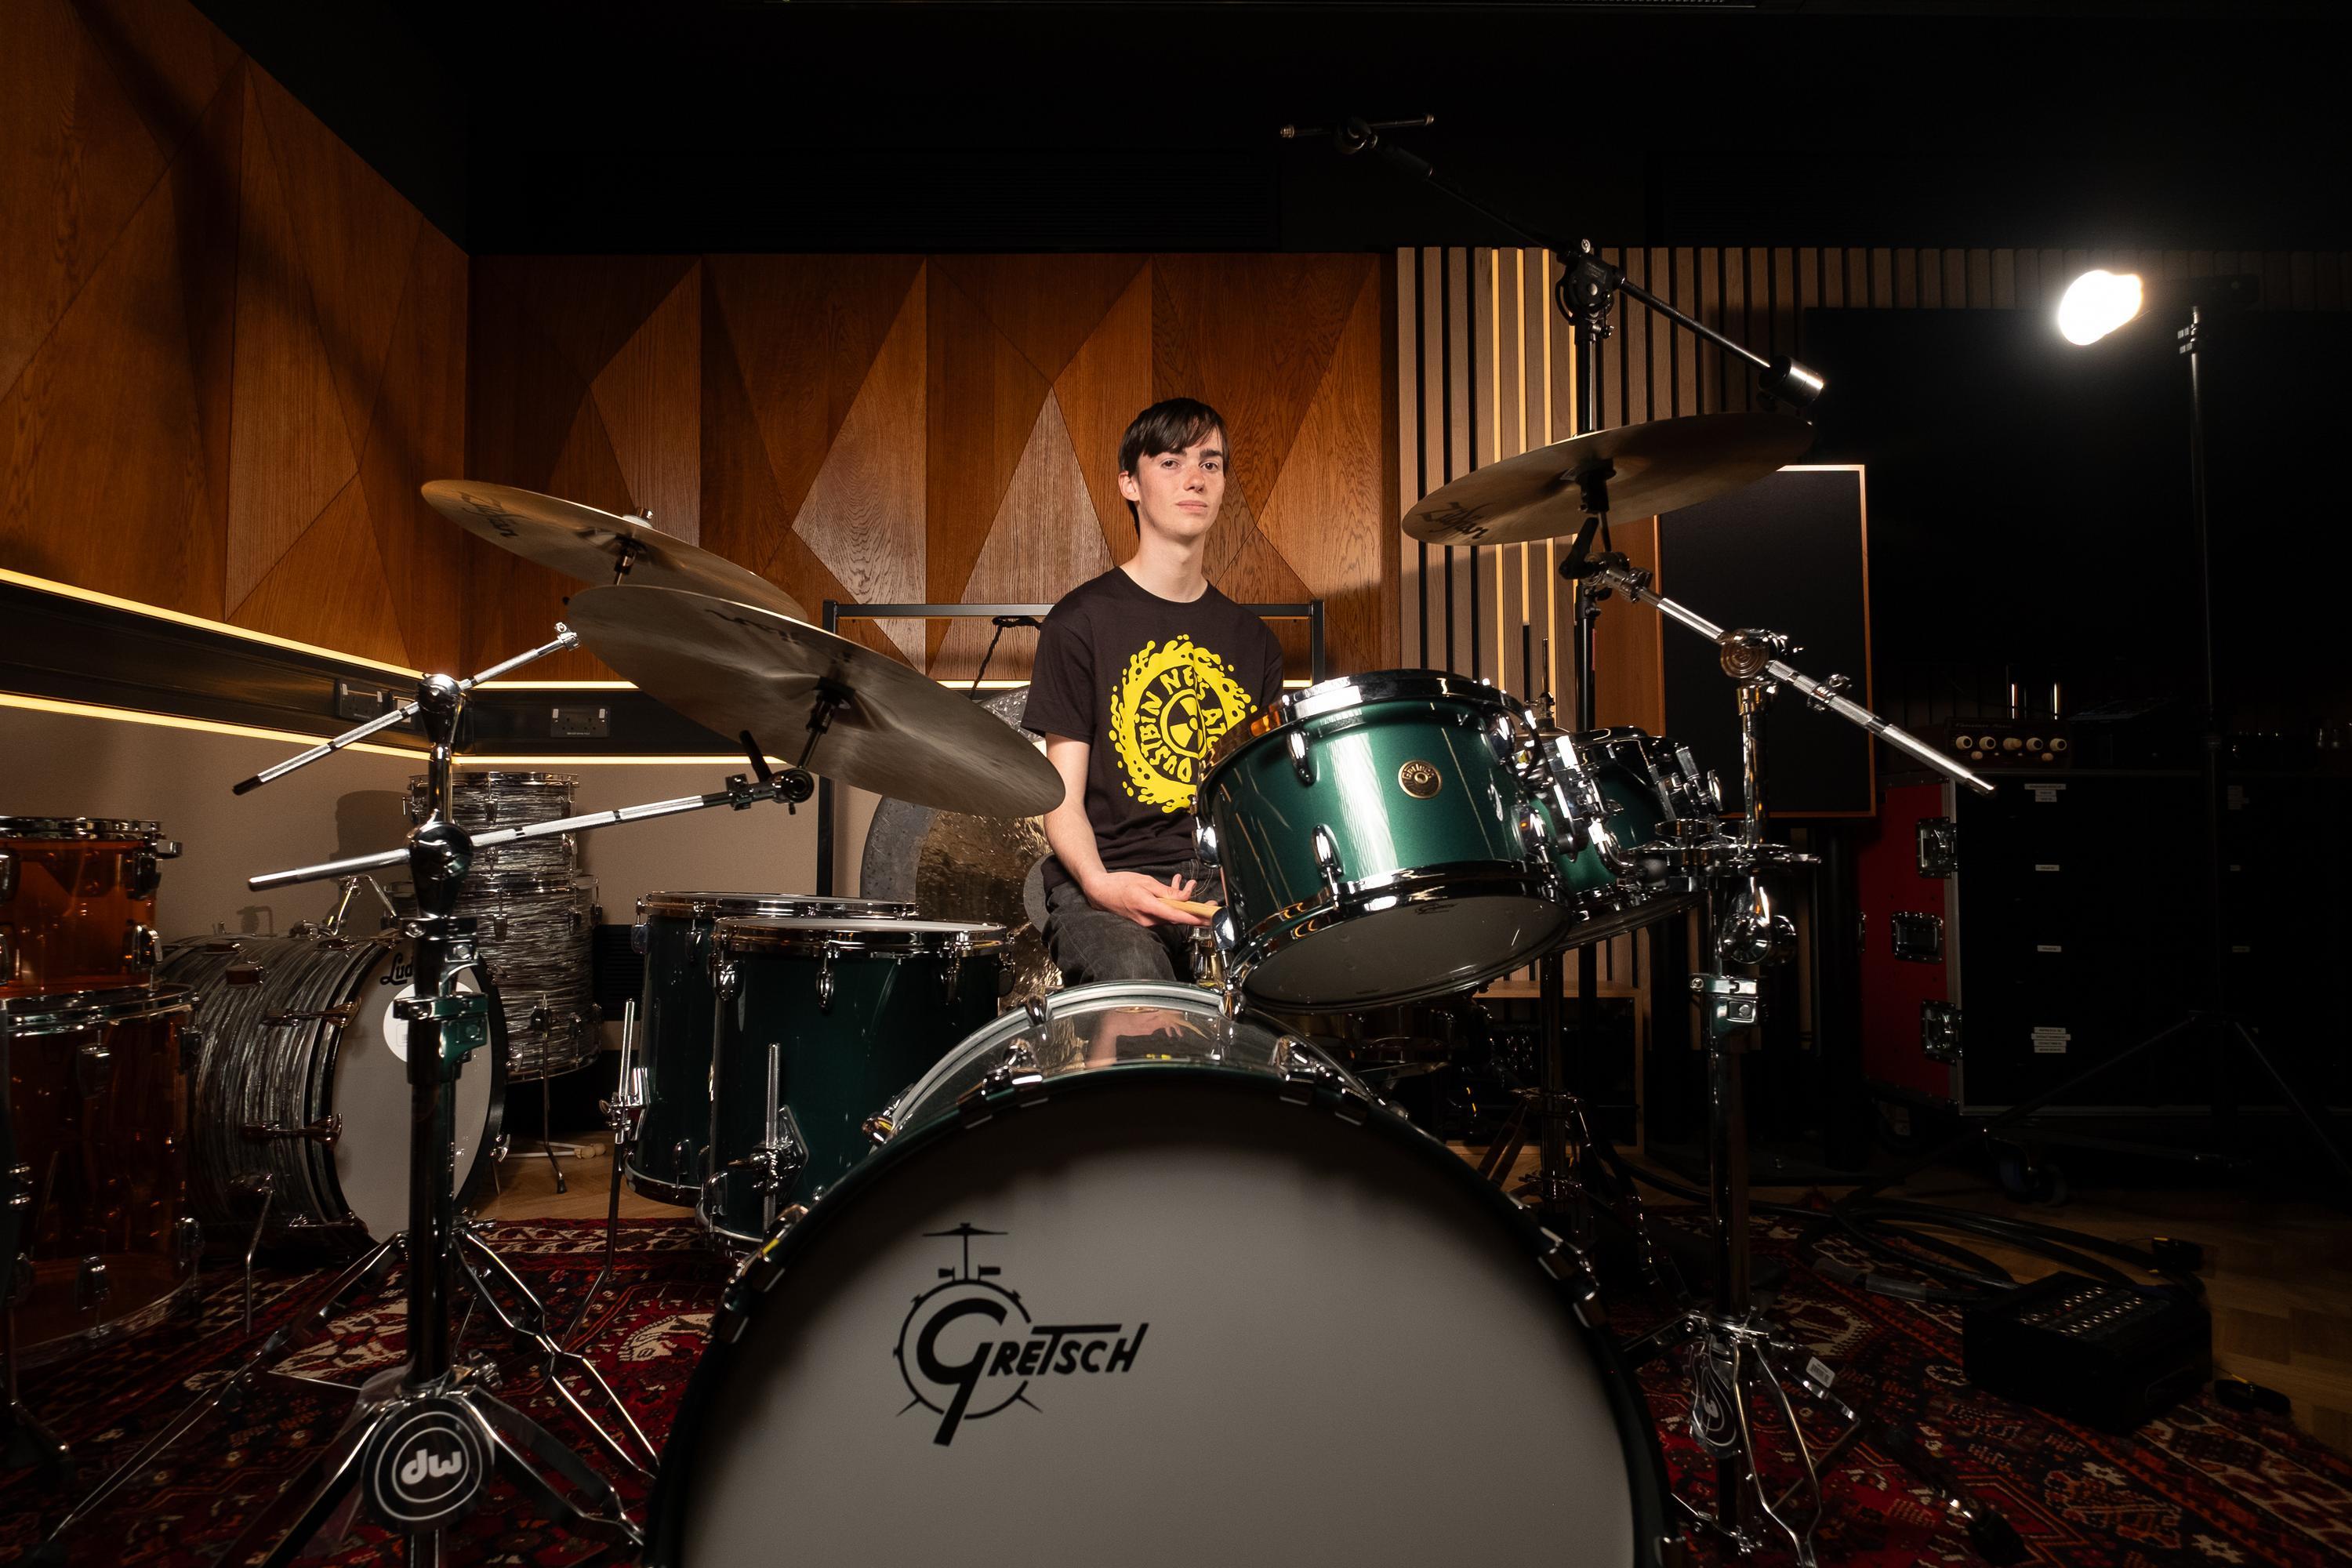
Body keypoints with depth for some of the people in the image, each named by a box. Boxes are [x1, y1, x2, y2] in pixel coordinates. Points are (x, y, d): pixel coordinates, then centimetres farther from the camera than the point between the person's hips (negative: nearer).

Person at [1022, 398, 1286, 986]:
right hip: (1112, 878, -4)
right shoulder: (1082, 621, 2)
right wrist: (1098, 882, -23)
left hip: (1228, 876, 5)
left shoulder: (1251, 639, 17)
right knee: (1136, 982, -36)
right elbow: (1063, 798, -2)